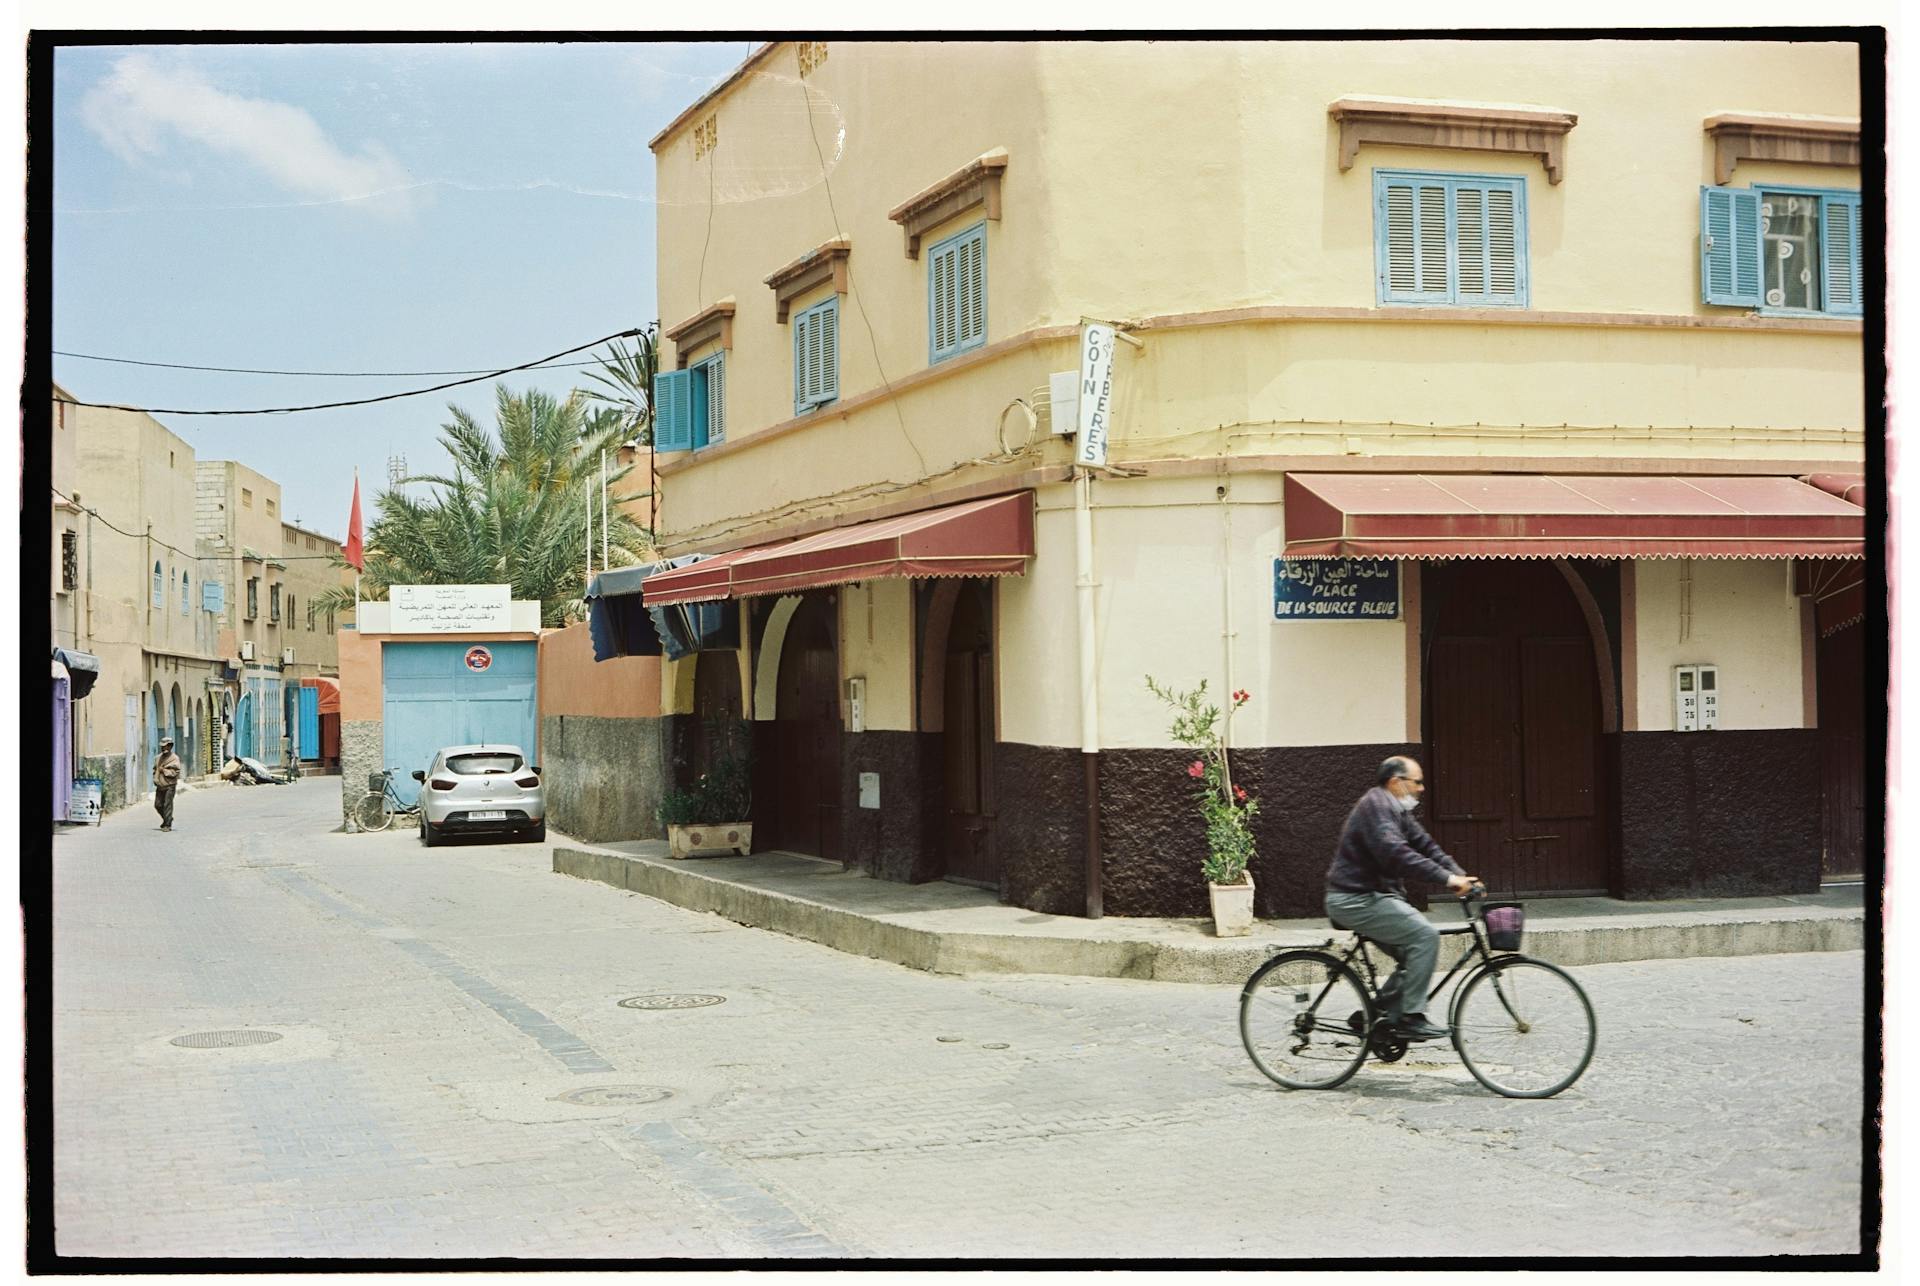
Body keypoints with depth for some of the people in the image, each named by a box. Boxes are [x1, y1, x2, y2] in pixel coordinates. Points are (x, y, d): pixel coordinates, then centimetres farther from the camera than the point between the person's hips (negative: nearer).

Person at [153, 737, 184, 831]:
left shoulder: (174, 758, -8)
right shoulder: (159, 757, 13)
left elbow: (176, 772, -15)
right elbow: (155, 768, 25)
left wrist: (164, 770, -16)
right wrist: (155, 779, 9)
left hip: (169, 786, -7)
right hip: (160, 786, 7)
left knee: (167, 805, -7)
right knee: (158, 805, 9)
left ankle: (167, 825, -1)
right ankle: (167, 819, 30)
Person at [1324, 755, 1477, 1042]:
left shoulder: (1397, 810, 17)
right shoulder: (1376, 806, -16)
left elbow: (1425, 845, 13)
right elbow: (1395, 853, -29)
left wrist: (1460, 876, -2)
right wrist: (1446, 878, -31)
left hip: (1370, 897, 11)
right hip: (1356, 900, -11)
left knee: (1412, 954, 9)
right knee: (1425, 935, -18)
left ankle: (1385, 1016, 13)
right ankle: (1411, 1018, -14)